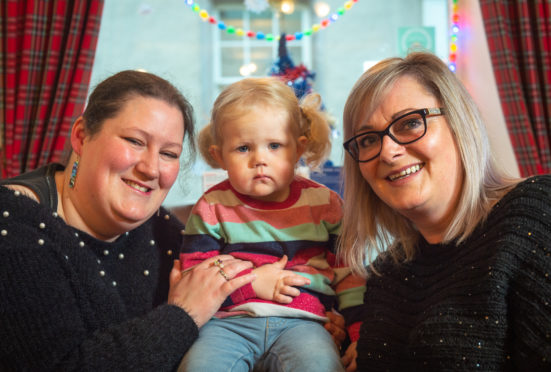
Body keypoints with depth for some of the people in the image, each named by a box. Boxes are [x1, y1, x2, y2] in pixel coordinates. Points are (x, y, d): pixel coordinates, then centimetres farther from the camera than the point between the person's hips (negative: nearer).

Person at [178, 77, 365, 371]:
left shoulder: (323, 203, 9)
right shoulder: (212, 208, 5)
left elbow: (349, 274, 13)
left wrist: (360, 334, 2)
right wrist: (252, 283, -7)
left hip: (300, 323, 0)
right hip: (230, 322, 1)